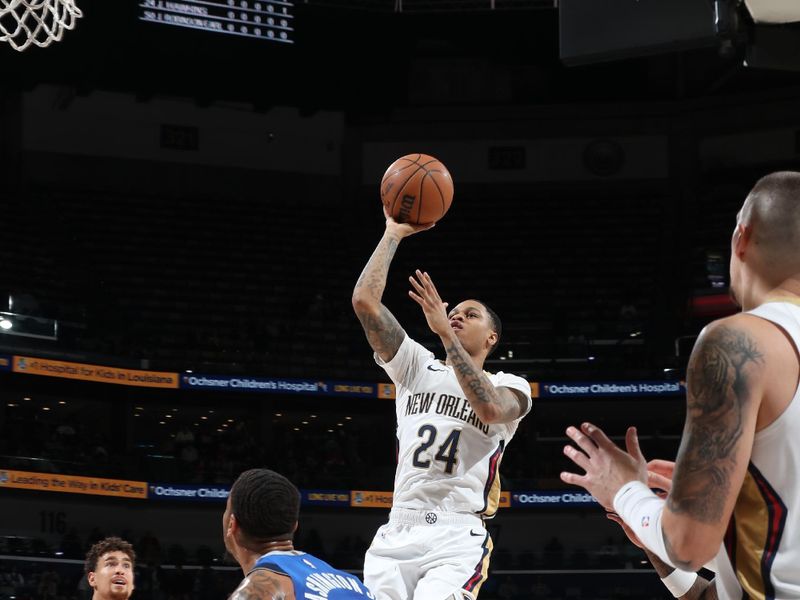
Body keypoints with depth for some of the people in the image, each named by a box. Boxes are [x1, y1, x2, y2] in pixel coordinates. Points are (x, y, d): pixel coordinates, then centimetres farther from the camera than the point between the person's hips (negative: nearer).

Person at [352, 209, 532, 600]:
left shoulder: (511, 386, 9)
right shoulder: (417, 367, 17)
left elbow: (491, 408, -18)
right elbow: (364, 301, 6)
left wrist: (445, 333, -16)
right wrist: (393, 233, 8)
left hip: (457, 539, -4)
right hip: (397, 534, 4)